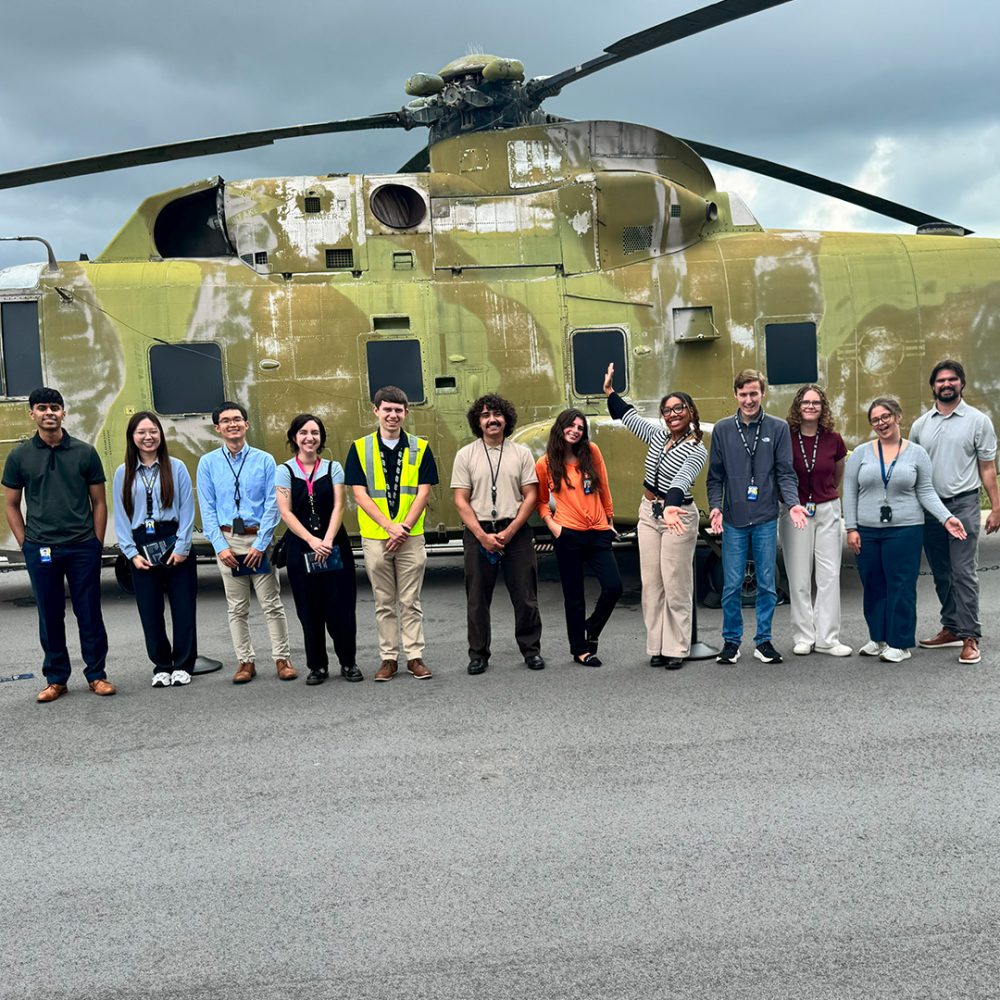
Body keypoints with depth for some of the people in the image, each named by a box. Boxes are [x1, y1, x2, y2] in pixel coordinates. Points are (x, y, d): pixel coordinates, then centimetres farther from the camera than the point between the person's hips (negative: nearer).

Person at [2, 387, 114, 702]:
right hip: (40, 549, 1)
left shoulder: (85, 452, 2)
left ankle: (96, 674, 16)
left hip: (83, 548, 0)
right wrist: (25, 544, 2)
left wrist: (97, 543, 0)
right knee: (50, 616, 8)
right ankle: (56, 678, 20)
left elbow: (98, 501, 6)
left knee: (89, 614, 4)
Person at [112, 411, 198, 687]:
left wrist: (182, 546, -9)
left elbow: (187, 509, -1)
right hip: (142, 546, 2)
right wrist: (131, 553, -3)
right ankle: (161, 666, 18)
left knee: (183, 607, 0)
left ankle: (183, 666, 12)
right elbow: (120, 516, 6)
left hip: (174, 542, -2)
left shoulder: (176, 467, 2)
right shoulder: (123, 473, 7)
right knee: (150, 610, 5)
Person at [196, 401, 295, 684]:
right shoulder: (208, 463, 3)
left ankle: (282, 659, 11)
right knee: (237, 608, 8)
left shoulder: (264, 460, -1)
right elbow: (207, 509, 2)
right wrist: (221, 546, -7)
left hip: (259, 538, -1)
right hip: (227, 539, 1)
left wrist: (260, 544, -10)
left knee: (272, 604, 2)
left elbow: (272, 505, -3)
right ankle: (245, 662, 17)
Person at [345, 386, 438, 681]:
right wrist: (389, 526, -14)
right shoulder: (360, 448, 1)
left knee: (410, 601, 5)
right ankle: (388, 658, 16)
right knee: (384, 603, 8)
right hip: (374, 537, 0)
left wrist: (404, 527, -13)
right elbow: (360, 494, -4)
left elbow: (423, 491, -2)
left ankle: (415, 656, 13)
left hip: (411, 537, 0)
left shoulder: (420, 447, 3)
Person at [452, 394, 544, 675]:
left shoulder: (521, 453, 5)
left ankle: (531, 650, 17)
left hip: (516, 532, 0)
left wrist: (510, 531, -10)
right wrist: (483, 535, -11)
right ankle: (478, 654, 16)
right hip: (478, 532, 0)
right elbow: (461, 501, -1)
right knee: (477, 598, 5)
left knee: (525, 596, 4)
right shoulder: (465, 455, 3)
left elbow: (531, 496, 1)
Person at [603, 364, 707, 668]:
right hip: (648, 512, 7)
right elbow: (629, 416, 22)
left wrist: (670, 507, -47)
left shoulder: (697, 450, -12)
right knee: (651, 583, 7)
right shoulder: (658, 435, 7)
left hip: (677, 515, -7)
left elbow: (682, 481, -30)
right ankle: (656, 646, 12)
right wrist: (609, 391, 21)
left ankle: (676, 649, 3)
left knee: (676, 586, -3)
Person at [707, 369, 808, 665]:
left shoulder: (778, 428, 3)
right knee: (732, 585, 4)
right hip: (734, 521, 0)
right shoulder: (722, 430, 5)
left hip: (766, 519, 0)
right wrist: (715, 506, -8)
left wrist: (792, 503, -15)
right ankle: (731, 641, 18)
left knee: (767, 585, 7)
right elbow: (715, 476, 6)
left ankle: (763, 640, 20)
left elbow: (785, 473, 1)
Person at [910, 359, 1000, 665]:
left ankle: (969, 638, -6)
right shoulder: (920, 425, 10)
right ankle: (951, 629, 23)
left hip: (962, 504, -4)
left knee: (963, 573, -9)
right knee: (941, 574, 12)